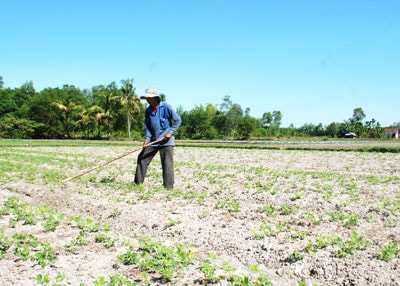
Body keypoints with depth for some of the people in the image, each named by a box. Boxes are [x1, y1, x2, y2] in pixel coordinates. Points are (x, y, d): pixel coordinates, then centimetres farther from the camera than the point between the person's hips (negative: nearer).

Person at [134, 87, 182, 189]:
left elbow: (178, 120, -6)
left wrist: (170, 132, -14)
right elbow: (147, 126, 9)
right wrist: (147, 139, -5)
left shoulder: (166, 107, -11)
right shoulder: (148, 111, 5)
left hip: (166, 140, -6)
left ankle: (168, 186, -3)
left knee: (167, 164, -8)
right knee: (142, 158, 9)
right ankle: (138, 181, 22)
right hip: (153, 140, 6)